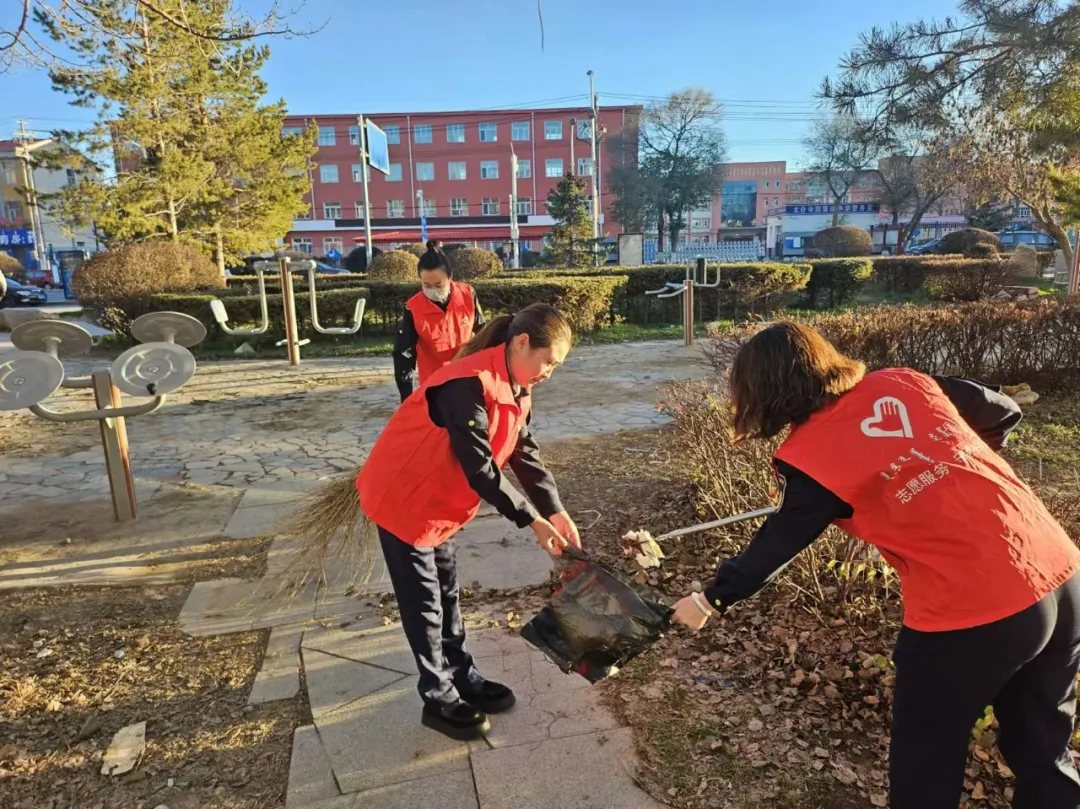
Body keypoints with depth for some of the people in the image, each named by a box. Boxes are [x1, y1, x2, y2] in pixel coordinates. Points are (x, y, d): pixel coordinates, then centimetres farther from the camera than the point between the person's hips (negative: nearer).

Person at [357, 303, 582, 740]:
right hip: (401, 498, -9)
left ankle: (464, 679, 32)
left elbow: (525, 452, -1)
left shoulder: (517, 387, -1)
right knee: (424, 602, 4)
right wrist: (532, 519, -25)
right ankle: (440, 701, 20)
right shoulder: (469, 385, -32)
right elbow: (479, 468, -31)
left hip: (437, 499, 9)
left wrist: (556, 511, -9)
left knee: (447, 593, 18)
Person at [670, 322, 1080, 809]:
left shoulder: (810, 456, -12)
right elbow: (1002, 415, 14)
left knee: (925, 760, 18)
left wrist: (711, 600, 15)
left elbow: (774, 548, 0)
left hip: (969, 613, -7)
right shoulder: (904, 382, 3)